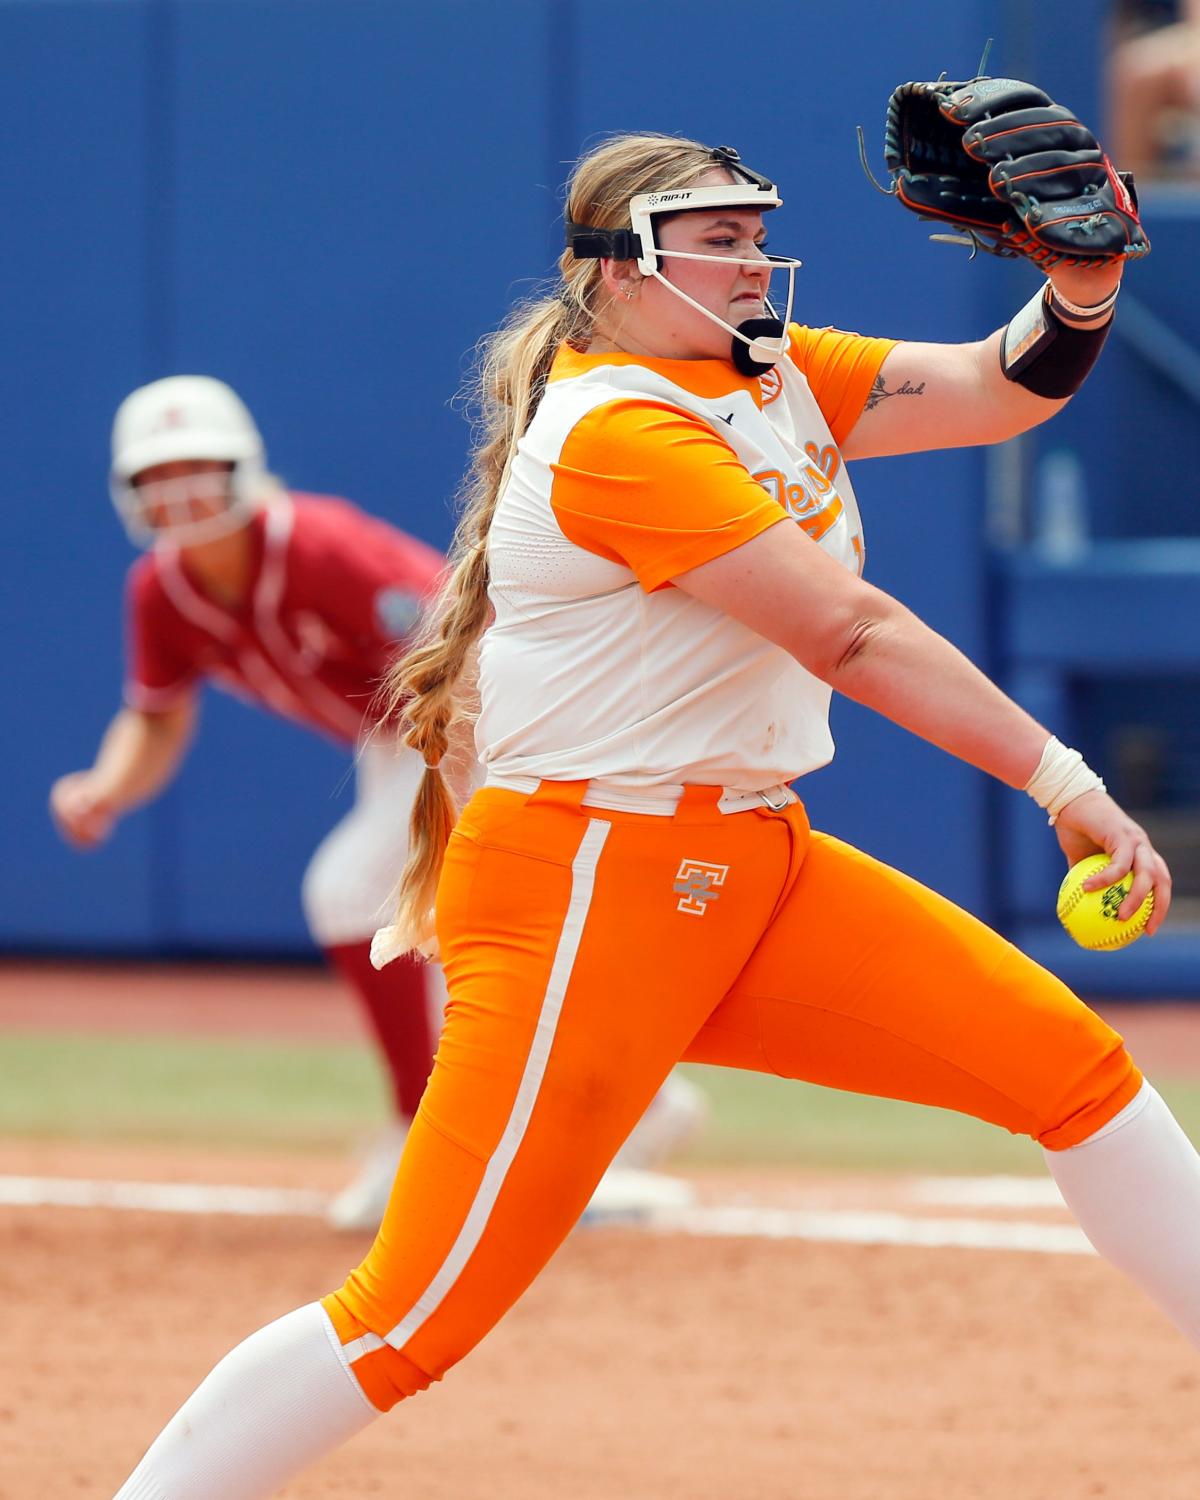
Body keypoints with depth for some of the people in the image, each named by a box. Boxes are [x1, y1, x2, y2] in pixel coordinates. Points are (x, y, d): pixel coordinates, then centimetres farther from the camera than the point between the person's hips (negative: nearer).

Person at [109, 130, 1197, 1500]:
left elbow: (997, 391, 6)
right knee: (417, 1317, -14)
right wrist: (1061, 782, -21)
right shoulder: (615, 432, -16)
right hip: (586, 886, -9)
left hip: (751, 870, 9)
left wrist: (1079, 286, -16)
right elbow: (850, 636, -19)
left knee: (1075, 1068, 4)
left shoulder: (776, 375, 12)